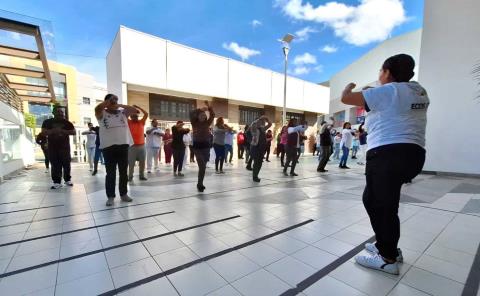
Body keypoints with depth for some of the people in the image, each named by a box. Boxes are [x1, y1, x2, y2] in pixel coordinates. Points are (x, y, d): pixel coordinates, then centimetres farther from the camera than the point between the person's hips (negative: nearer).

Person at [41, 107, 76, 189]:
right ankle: (57, 182, 3)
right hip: (52, 147, 0)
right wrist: (53, 131, -18)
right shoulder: (47, 122, 5)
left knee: (66, 164, 3)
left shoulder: (67, 122, 7)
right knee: (55, 165, 0)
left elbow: (73, 132, 0)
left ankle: (67, 180, 14)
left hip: (64, 146, 0)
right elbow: (43, 132, -3)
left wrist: (63, 131, -13)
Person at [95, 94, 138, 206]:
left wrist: (120, 105, -4)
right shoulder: (102, 114, 1)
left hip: (123, 145, 3)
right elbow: (97, 109, -21)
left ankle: (124, 194, 22)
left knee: (123, 172, 10)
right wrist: (109, 99, -9)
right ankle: (110, 196, 13)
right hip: (108, 147, -3)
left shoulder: (123, 112, 10)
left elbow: (136, 111, 0)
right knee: (110, 173, 2)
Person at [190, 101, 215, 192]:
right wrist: (201, 109, -18)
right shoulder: (195, 123, 0)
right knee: (202, 166, -13)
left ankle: (200, 184, 26)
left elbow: (212, 115, 1)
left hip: (206, 145, 4)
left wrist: (209, 107, -10)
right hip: (197, 146, -4)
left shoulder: (207, 123, 7)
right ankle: (200, 184, 1)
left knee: (203, 166, 11)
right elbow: (191, 114, -14)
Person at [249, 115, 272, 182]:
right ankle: (254, 177, 5)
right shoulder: (255, 129, -6)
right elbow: (252, 124, -27)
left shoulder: (263, 129, 13)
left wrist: (266, 119, 2)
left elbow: (270, 124, 17)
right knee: (256, 163, -5)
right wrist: (260, 119, -20)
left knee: (259, 163, 11)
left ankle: (256, 176, 23)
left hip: (262, 148, 7)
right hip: (256, 147, -7)